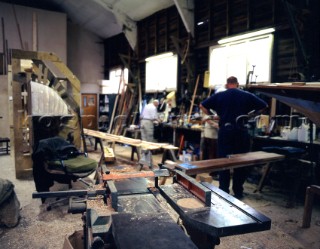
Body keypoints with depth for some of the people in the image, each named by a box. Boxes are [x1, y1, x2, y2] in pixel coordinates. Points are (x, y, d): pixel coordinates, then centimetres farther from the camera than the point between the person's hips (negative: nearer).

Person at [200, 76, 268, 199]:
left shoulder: (219, 95, 6)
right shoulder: (247, 95, 6)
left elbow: (202, 105, 7)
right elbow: (264, 106, 10)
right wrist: (251, 114, 15)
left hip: (225, 130, 0)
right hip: (241, 130, 0)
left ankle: (223, 192, 11)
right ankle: (238, 192, 16)